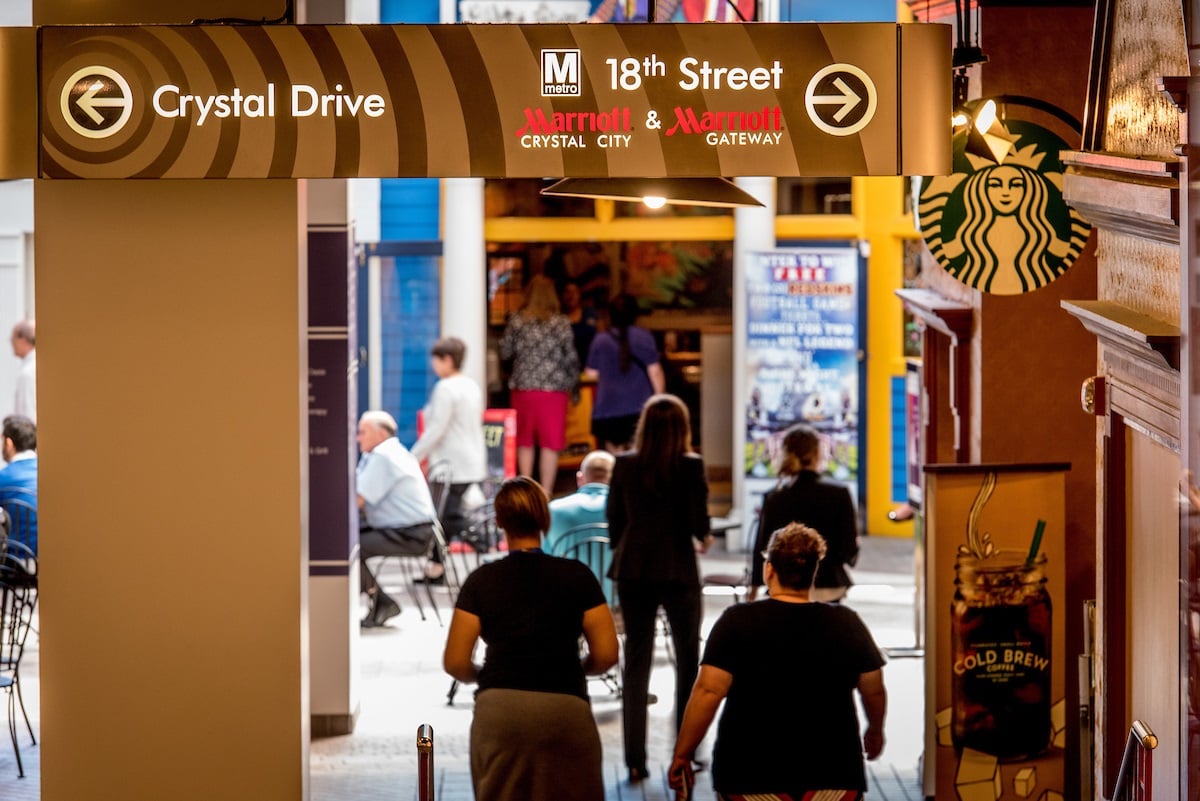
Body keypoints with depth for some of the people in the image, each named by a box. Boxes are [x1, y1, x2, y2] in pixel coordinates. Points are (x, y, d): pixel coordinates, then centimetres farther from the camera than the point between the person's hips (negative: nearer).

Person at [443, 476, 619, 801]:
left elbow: (455, 663, 3)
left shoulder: (482, 581, 5)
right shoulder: (576, 576, 4)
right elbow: (606, 654, 2)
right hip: (565, 711, -1)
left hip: (499, 711, 1)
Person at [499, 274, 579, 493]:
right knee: (550, 443, 2)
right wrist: (572, 383, 12)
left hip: (523, 387, 2)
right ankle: (546, 492, 1)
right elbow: (570, 358, -2)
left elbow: (505, 352, 4)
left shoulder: (516, 321, 0)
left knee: (525, 442, 12)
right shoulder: (560, 323, -4)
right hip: (554, 389, -2)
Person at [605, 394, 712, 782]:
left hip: (632, 570, 3)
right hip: (677, 570, -3)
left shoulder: (625, 464, 0)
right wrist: (704, 538, 10)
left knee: (636, 662, 6)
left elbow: (613, 521, 4)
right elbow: (699, 523, -12)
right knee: (688, 660, 13)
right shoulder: (690, 466, -10)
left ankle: (635, 759, 2)